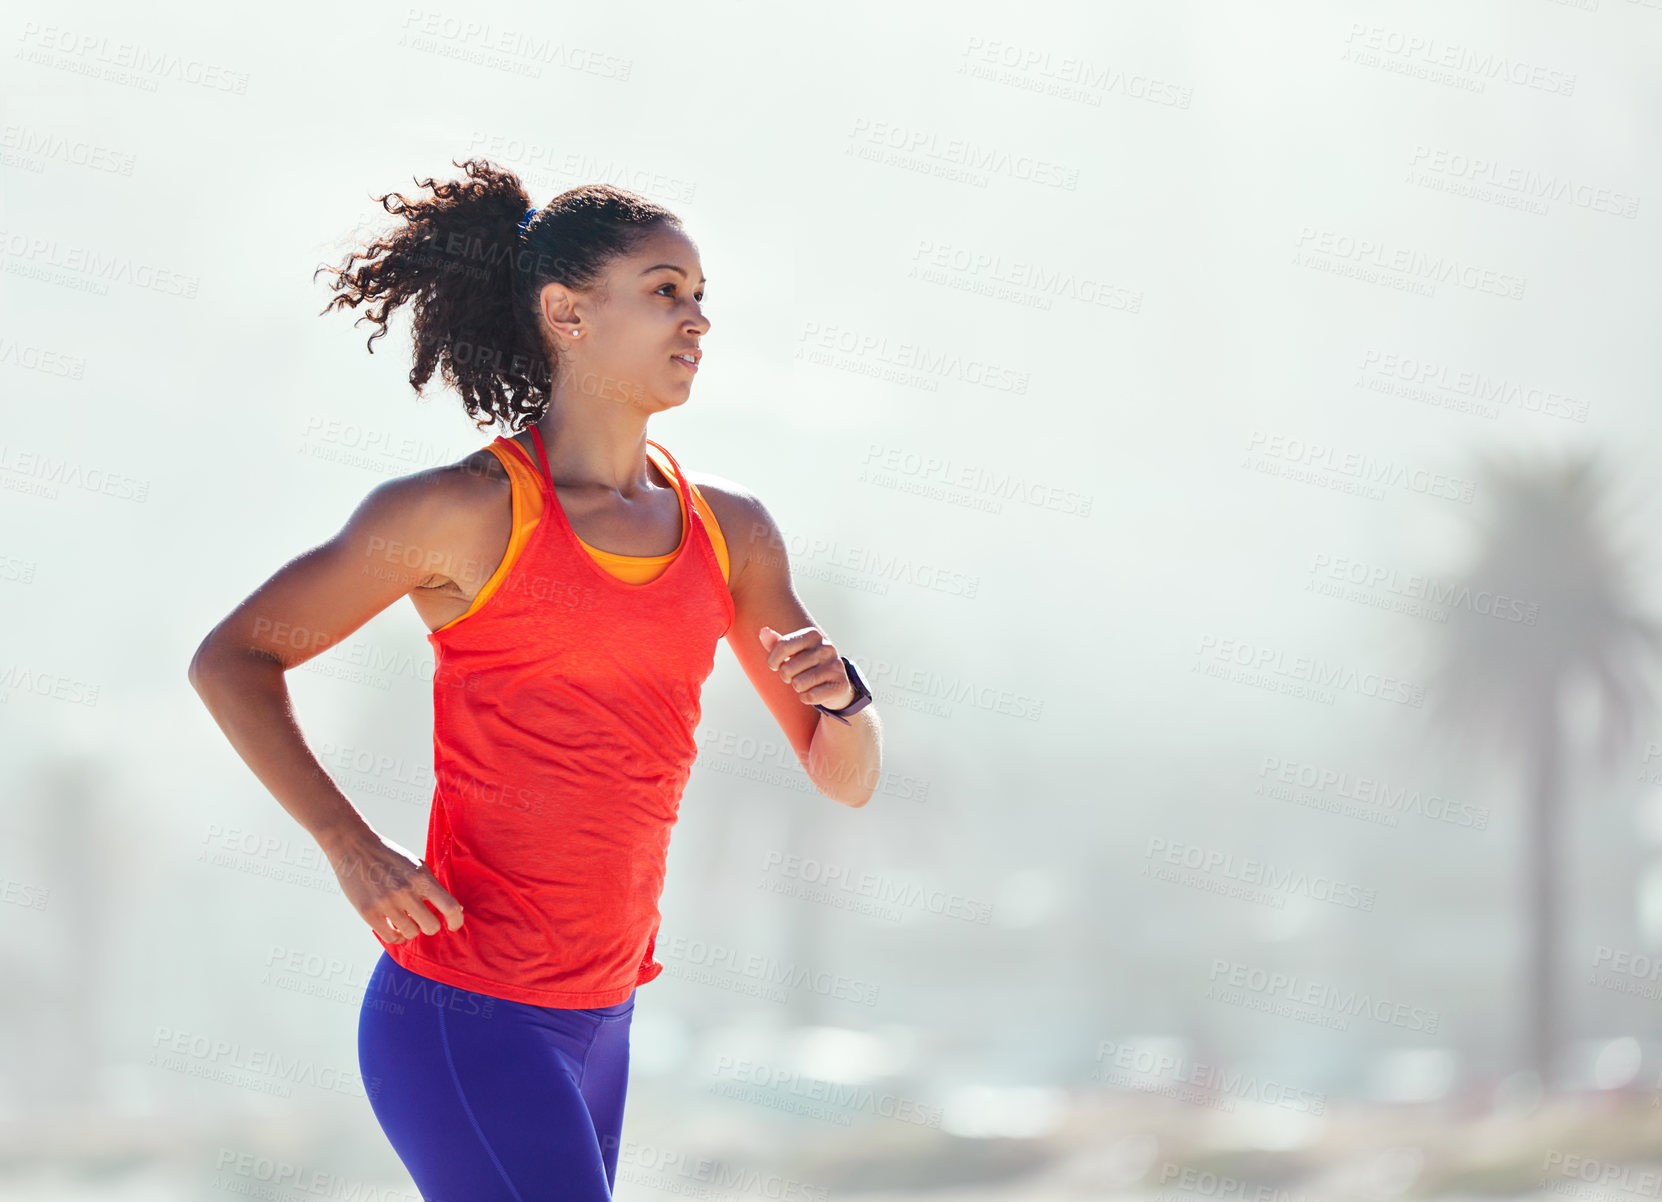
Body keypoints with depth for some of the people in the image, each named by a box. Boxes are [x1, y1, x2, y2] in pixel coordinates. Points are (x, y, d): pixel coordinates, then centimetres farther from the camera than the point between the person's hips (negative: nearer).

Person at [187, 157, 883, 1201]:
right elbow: (230, 658, -1)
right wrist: (352, 849, -12)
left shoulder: (730, 529, 8)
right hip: (463, 1021, -7)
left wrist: (840, 691, -11)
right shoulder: (466, 510, -8)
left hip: (592, 1024, 7)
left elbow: (847, 777, 13)